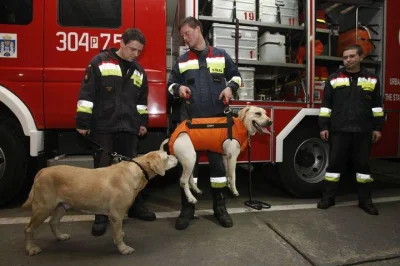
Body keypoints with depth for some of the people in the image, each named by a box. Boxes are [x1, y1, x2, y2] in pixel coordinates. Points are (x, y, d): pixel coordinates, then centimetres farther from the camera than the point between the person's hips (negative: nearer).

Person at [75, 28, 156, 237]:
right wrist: (83, 122, -8)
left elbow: (142, 100, 21)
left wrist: (142, 122, 15)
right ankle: (101, 215, 12)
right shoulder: (100, 62, -1)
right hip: (103, 127, -4)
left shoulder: (138, 71, 15)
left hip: (129, 128, 5)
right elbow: (86, 94, -5)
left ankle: (135, 206, 26)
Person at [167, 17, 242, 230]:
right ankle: (187, 208, 15)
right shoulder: (181, 61, 13)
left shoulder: (221, 56, 11)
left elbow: (235, 75, 20)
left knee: (218, 161, 5)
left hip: (216, 118, 0)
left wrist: (230, 88, -1)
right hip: (190, 120, 1)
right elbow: (171, 85, 18)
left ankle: (220, 206, 20)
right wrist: (178, 88, -5)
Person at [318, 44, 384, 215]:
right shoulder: (334, 79, 5)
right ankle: (328, 197, 14)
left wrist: (377, 127, 6)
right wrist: (324, 126, -3)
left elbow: (377, 106, 10)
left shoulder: (372, 79, 9)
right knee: (335, 163, 4)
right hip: (339, 130, -1)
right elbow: (326, 105, 2)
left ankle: (365, 199, 21)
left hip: (363, 131, 1)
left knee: (362, 164, 9)